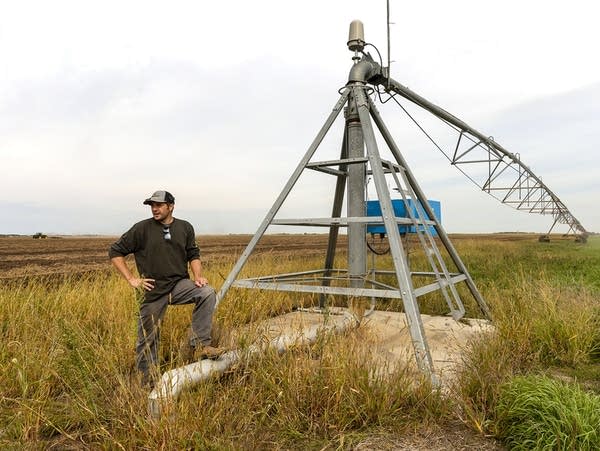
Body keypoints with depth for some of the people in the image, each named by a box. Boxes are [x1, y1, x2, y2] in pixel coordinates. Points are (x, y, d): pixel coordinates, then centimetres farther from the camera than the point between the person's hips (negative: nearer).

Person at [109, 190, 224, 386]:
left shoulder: (185, 228, 5)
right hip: (154, 289, -2)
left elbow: (193, 255, 13)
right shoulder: (142, 228, -4)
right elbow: (115, 252, 1)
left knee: (207, 293, -26)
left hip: (180, 284, 2)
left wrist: (198, 276, -4)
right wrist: (131, 279, -6)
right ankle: (147, 382, 25)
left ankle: (198, 344, -20)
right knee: (147, 339, 5)